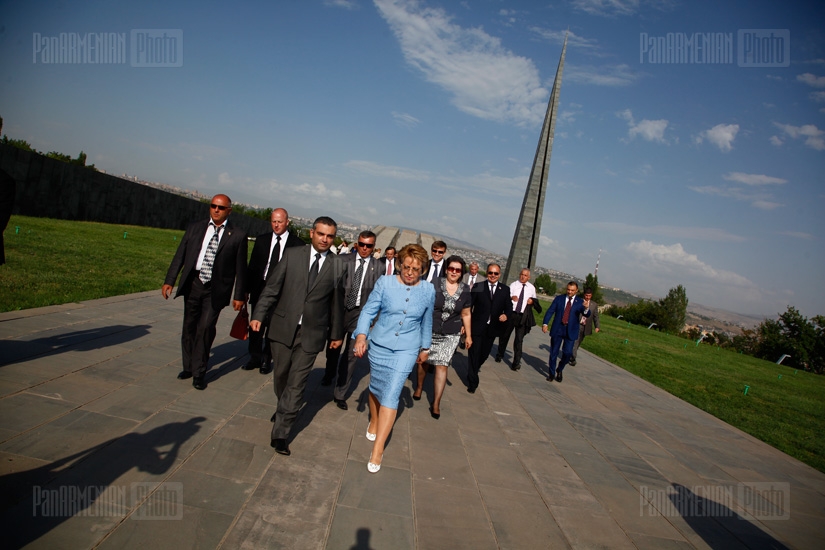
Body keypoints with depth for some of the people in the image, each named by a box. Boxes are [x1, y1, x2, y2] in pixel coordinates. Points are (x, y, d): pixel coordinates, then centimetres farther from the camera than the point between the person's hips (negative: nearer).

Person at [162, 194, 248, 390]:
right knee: (189, 328, 12)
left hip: (216, 290, -3)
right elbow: (180, 256, 6)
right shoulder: (194, 228, 6)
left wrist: (239, 295, -1)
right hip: (193, 285, 3)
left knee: (206, 328, -9)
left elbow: (241, 268, -1)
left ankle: (199, 372, 7)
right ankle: (189, 366, 30)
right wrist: (169, 281, -1)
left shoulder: (238, 236, -2)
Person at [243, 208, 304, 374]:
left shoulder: (297, 244, -5)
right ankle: (255, 358, 26)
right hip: (260, 287, 3)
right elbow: (252, 266, 9)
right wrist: (248, 287, 3)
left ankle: (266, 359, 22)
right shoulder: (262, 240, 7)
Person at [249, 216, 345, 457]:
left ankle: (280, 434, 6)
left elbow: (337, 301, 5)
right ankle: (284, 409, 44)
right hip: (283, 328, 2)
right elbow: (272, 287, 1)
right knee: (280, 376, 16)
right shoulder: (292, 255, 1)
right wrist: (258, 314, -9)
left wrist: (336, 333, 10)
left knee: (296, 383, -2)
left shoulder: (337, 265, -1)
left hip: (312, 333, -1)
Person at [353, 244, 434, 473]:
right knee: (376, 388, 17)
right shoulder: (385, 283, -8)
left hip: (406, 350, -1)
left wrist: (425, 347, 19)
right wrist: (361, 335, -23)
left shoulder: (428, 291, -3)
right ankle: (374, 420, 48)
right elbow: (369, 310, -9)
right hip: (379, 345, 1)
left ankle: (377, 450, -5)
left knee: (391, 395, -9)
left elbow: (426, 321, 10)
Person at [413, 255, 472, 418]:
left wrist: (468, 335, 10)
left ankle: (436, 404, 5)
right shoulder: (435, 285, -9)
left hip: (450, 335, 1)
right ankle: (419, 387, 43)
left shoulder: (465, 291, 0)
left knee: (442, 366, -4)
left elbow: (466, 314, 10)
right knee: (424, 361, 14)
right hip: (429, 331, -1)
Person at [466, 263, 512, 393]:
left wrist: (506, 315, -15)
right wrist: (468, 321, -14)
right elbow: (469, 305, -5)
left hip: (492, 328, 3)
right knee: (474, 353, 0)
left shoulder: (505, 289, 3)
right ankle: (472, 382, 10)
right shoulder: (478, 287, -4)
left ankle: (476, 367, 48)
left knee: (484, 353, 17)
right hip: (477, 327, -3)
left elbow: (509, 306, 6)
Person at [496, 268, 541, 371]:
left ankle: (516, 362, 2)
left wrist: (532, 301, -1)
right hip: (511, 314, 0)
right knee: (504, 335, 13)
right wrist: (511, 297, -27)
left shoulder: (532, 288, 9)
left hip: (523, 316, 0)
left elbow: (535, 300, 22)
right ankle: (500, 355, 35)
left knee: (519, 339, -2)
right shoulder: (513, 285, 1)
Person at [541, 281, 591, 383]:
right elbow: (550, 311, 0)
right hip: (557, 329, 1)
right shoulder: (559, 298, 3)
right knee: (554, 352, 7)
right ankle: (552, 373, 24)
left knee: (567, 353, -5)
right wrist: (545, 323, -13)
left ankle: (559, 370, 23)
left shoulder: (580, 302, 1)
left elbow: (587, 315, -11)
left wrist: (586, 308, -34)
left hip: (570, 331, -1)